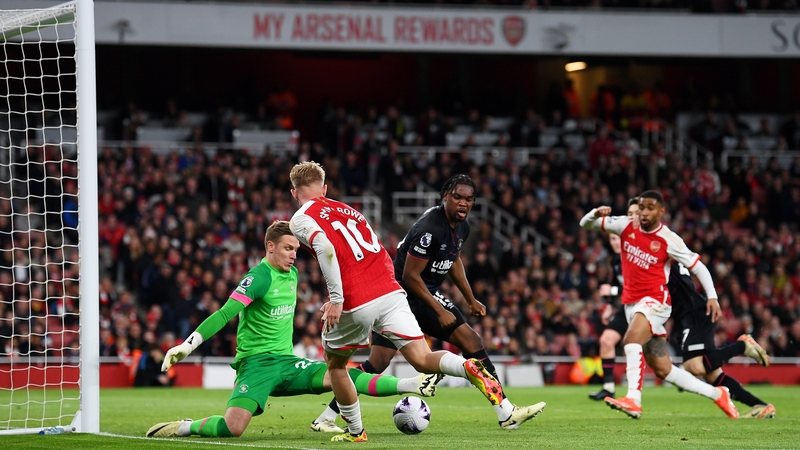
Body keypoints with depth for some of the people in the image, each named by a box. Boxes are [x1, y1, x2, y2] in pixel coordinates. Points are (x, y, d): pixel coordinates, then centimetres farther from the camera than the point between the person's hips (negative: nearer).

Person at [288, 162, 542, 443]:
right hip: (390, 292, 4)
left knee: (335, 363, 22)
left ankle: (355, 430, 27)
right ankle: (469, 368, -33)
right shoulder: (345, 209, 25)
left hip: (354, 304, -4)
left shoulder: (301, 219, 5)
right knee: (423, 359, -4)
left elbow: (324, 248, -17)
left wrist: (337, 299, -20)